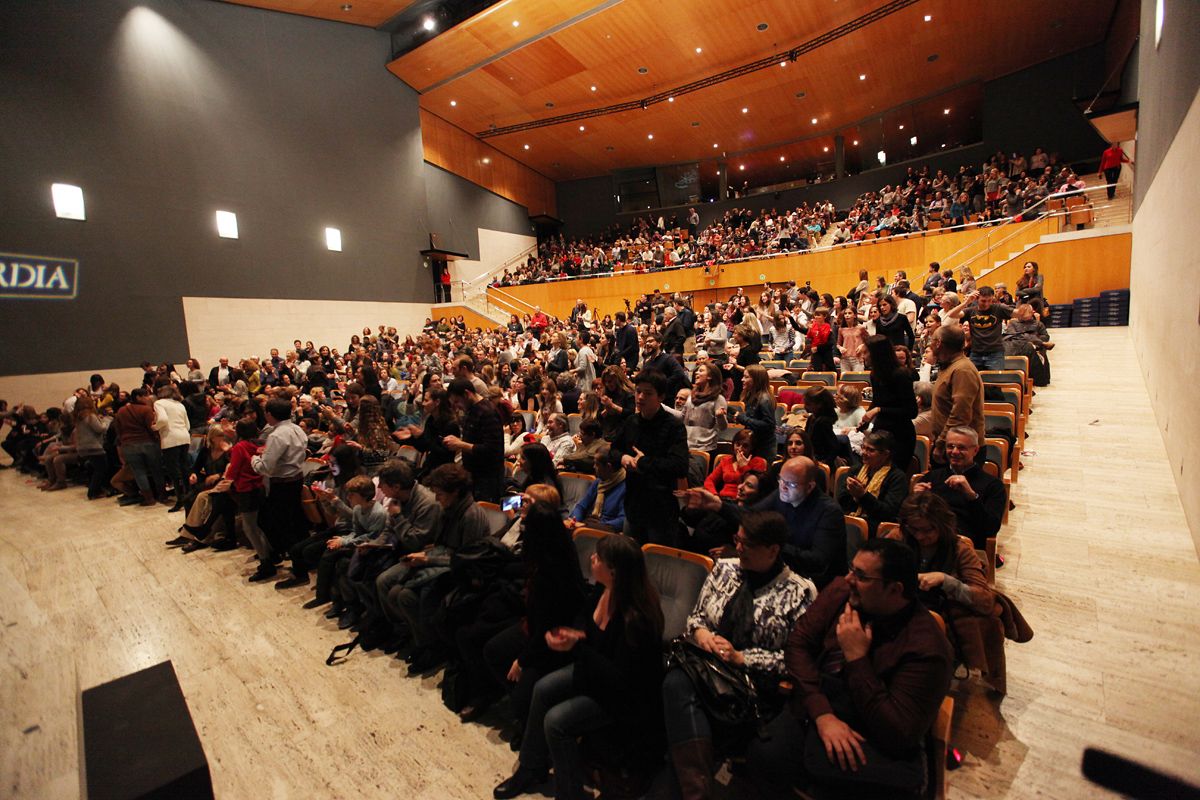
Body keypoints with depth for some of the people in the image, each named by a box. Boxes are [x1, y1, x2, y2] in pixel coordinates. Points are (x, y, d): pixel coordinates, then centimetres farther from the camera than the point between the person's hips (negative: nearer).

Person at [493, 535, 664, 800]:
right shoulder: (603, 590, -11)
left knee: (556, 721, -16)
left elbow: (621, 678, -29)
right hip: (595, 667, 8)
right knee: (543, 689, 2)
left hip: (626, 694, -8)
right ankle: (531, 770, 23)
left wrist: (575, 648, -31)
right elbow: (589, 628, 8)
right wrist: (572, 635, -13)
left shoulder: (636, 617, -35)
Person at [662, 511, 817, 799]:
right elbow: (696, 615, 18)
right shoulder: (724, 568, 9)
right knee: (676, 682, -31)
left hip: (755, 681, -4)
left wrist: (741, 658, -14)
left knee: (679, 690, -32)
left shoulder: (800, 592, -4)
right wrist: (700, 631, -6)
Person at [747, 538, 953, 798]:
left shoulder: (927, 647, -17)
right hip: (815, 707, 4)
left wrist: (857, 659, -23)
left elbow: (899, 735, -19)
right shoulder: (840, 591, -4)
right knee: (763, 755, -25)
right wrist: (822, 714, -17)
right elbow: (797, 644, -5)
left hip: (873, 741, -4)